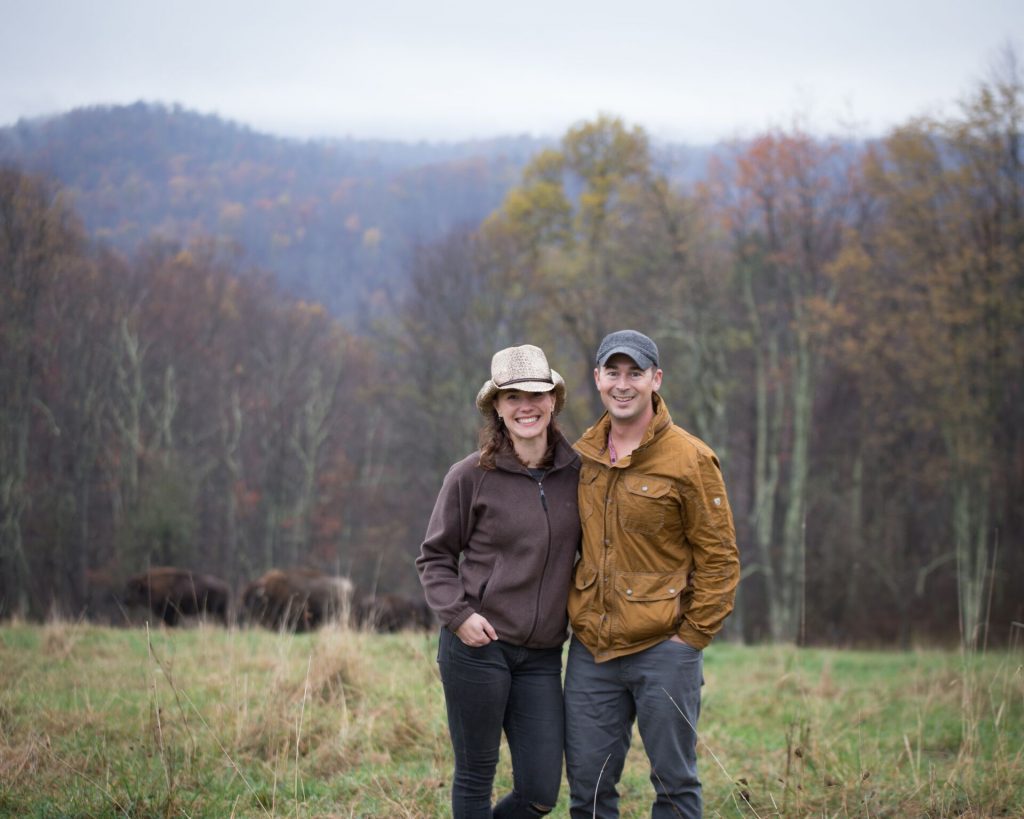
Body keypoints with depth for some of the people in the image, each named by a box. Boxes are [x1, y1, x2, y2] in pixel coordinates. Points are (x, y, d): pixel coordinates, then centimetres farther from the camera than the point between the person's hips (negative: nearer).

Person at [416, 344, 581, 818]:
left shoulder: (576, 474, 5)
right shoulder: (471, 477, -5)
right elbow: (434, 557, 3)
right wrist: (458, 614, -10)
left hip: (541, 655, 3)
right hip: (477, 648, -3)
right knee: (475, 779, 4)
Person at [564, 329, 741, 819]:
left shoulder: (689, 459, -8)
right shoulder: (582, 456, 9)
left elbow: (719, 558, -6)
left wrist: (693, 636, -9)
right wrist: (578, 618, 12)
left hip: (663, 650, -5)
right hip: (591, 650, 5)